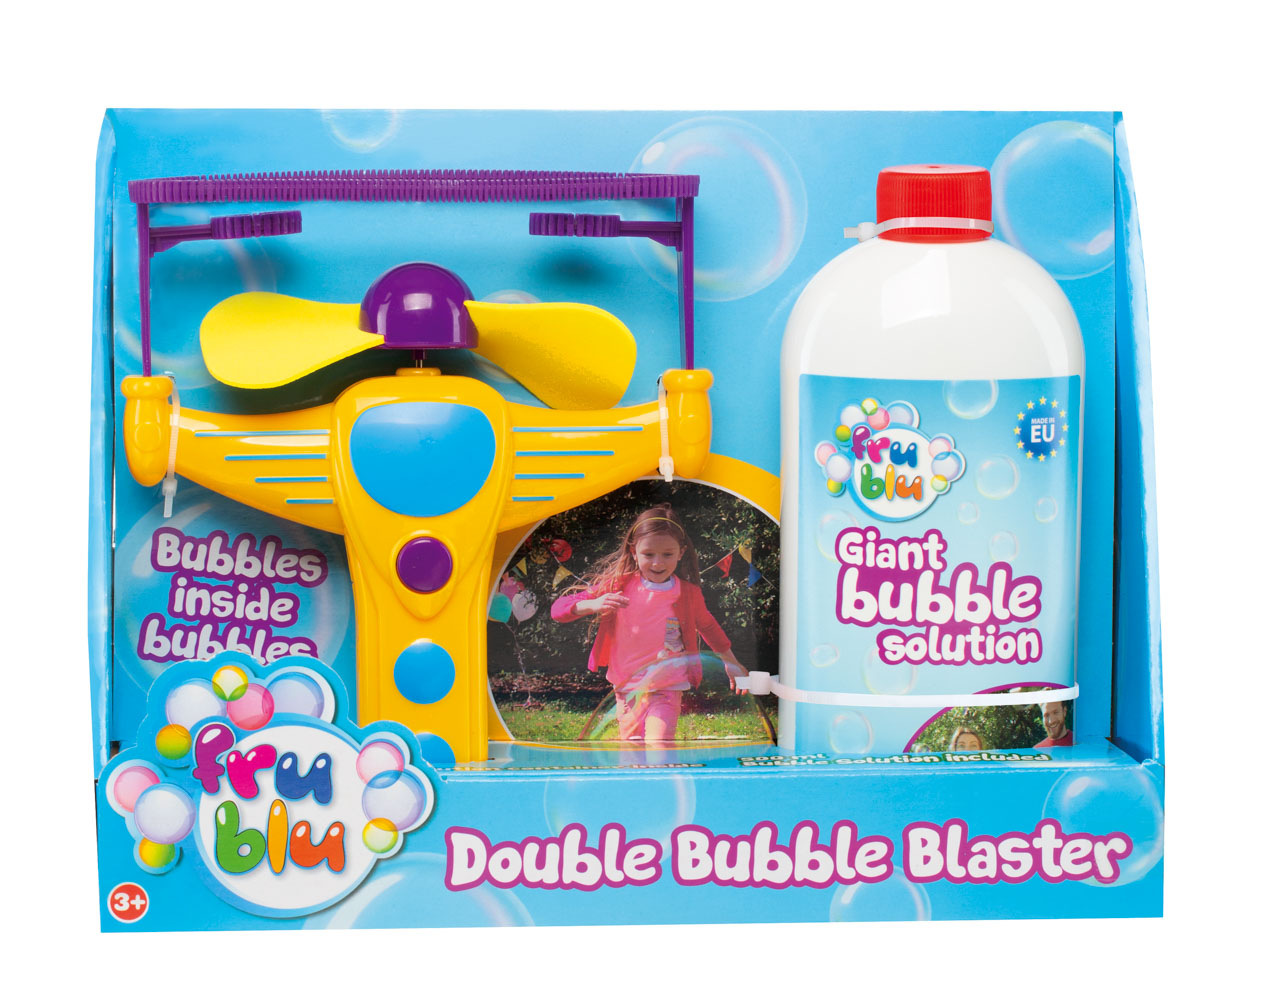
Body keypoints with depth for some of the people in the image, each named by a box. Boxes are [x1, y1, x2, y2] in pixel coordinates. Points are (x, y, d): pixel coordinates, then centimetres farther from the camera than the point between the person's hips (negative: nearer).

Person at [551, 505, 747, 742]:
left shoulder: (689, 593, 0)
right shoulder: (618, 585, -4)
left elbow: (707, 625, 22)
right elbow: (559, 609, -7)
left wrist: (730, 662, 29)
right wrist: (594, 605, -25)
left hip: (666, 689, -1)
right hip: (626, 689, 1)